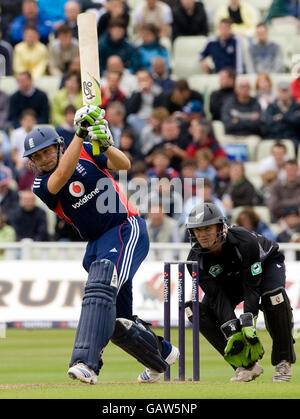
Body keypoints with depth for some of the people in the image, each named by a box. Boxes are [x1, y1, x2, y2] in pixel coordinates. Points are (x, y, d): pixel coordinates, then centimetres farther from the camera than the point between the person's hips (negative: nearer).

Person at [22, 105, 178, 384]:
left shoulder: (85, 152, -1)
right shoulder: (42, 186, -2)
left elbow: (124, 165, -11)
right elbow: (62, 175, -24)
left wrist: (105, 145, -31)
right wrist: (80, 133, -29)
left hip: (127, 228, -5)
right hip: (96, 244, 5)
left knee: (100, 284, -30)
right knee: (116, 321, 5)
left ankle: (86, 363, -44)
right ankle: (162, 354, 34)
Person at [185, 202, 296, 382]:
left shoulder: (245, 240, -37)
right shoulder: (196, 259, -26)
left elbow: (252, 286, -36)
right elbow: (217, 296, -30)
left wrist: (248, 321, -47)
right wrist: (232, 330, -42)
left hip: (266, 264, -4)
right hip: (231, 278, 4)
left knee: (273, 296, -37)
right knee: (200, 311, -19)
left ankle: (283, 362, -19)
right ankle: (247, 365, -13)